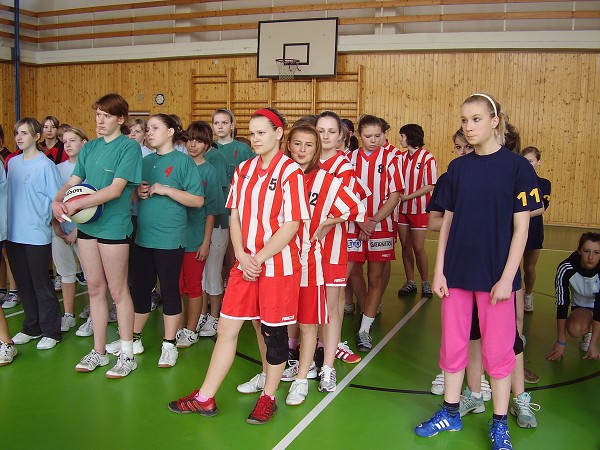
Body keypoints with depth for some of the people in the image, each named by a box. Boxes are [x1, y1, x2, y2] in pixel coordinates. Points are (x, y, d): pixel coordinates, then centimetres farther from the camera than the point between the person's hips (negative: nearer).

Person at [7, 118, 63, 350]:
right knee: (23, 283, 15)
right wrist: (9, 223, 11)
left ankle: (50, 331, 16)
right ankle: (31, 327, 29)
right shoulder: (12, 163, 9)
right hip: (14, 234, 6)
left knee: (41, 285, 3)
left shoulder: (45, 165, -10)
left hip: (37, 235, -6)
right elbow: (9, 195, 16)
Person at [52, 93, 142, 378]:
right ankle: (99, 352, 25)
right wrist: (57, 201, -12)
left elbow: (116, 189, -17)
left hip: (114, 225, -6)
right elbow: (72, 182, 9)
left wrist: (75, 205, -21)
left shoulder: (129, 147, -8)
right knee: (95, 289, 13)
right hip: (86, 225, 6)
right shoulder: (89, 148, 12)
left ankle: (127, 355, 14)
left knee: (118, 291, 2)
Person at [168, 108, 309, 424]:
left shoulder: (290, 172, -10)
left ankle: (269, 397, 25)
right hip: (245, 264, 5)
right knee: (227, 327, 7)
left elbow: (291, 226, -13)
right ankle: (205, 398, 18)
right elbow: (235, 216, 9)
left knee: (273, 330, 7)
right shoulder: (243, 170, 9)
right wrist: (242, 256, -5)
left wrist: (259, 258, -13)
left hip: (278, 265, -5)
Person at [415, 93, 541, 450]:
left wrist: (507, 277, -12)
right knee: (453, 344, 12)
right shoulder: (458, 167, 6)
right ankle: (451, 413, 29)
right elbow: (448, 222, 7)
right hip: (457, 272, 4)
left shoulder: (517, 166, -6)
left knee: (498, 349, 6)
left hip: (496, 275, -4)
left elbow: (521, 227, -7)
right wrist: (439, 271, 3)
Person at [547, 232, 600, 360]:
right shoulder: (566, 269, -28)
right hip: (581, 306, 0)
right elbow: (562, 304, -24)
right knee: (574, 329, -31)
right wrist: (561, 342, -24)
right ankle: (588, 331, 4)